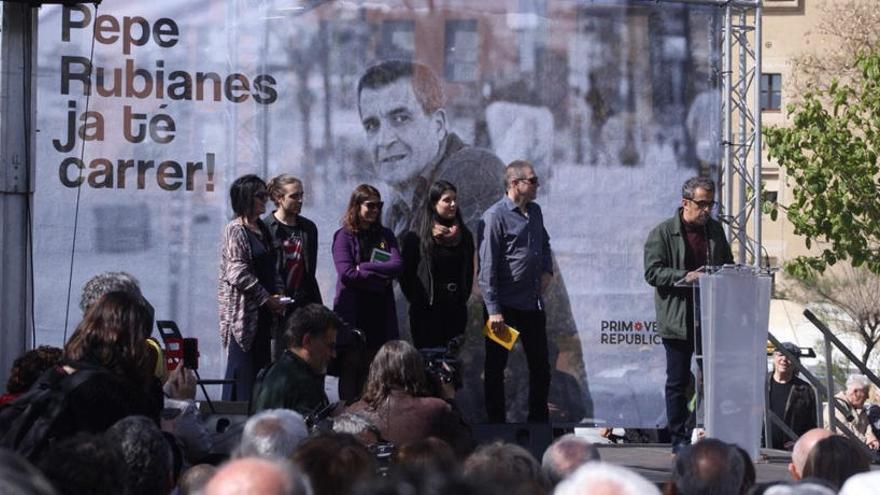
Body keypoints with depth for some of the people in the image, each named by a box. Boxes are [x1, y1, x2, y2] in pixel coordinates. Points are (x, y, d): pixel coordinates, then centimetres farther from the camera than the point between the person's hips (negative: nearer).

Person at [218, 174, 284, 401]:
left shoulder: (262, 229, 15)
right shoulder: (236, 230, -10)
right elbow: (238, 274, -16)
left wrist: (277, 295, 5)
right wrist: (266, 298, -13)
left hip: (263, 312, 8)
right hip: (244, 311, -8)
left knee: (261, 364, 7)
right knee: (242, 366, -6)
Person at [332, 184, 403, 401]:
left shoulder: (385, 235, 14)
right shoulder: (344, 236, 0)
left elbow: (398, 266, -2)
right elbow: (346, 273, -12)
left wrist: (364, 267, -11)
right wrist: (381, 281, -9)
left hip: (379, 312, 4)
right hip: (352, 312, -4)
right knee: (351, 367, -4)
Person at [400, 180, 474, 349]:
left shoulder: (464, 236, 9)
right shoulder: (417, 238, -4)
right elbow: (406, 272, -1)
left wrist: (463, 298, 8)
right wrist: (416, 300, -3)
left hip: (456, 310, 4)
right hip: (427, 312, -4)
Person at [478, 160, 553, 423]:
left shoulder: (535, 211, 10)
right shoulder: (495, 216, -13)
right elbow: (487, 266, -16)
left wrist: (547, 270, 11)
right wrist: (493, 310, -20)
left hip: (534, 303, 7)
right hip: (505, 305, -7)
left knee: (540, 365, 13)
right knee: (496, 367, 4)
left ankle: (539, 420, 24)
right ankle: (497, 423, 11)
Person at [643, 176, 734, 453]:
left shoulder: (715, 230, 12)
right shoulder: (663, 233, -3)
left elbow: (728, 264, 23)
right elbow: (652, 272, -10)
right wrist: (686, 276, -21)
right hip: (678, 320, -4)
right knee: (678, 381, 2)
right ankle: (679, 438, 8)